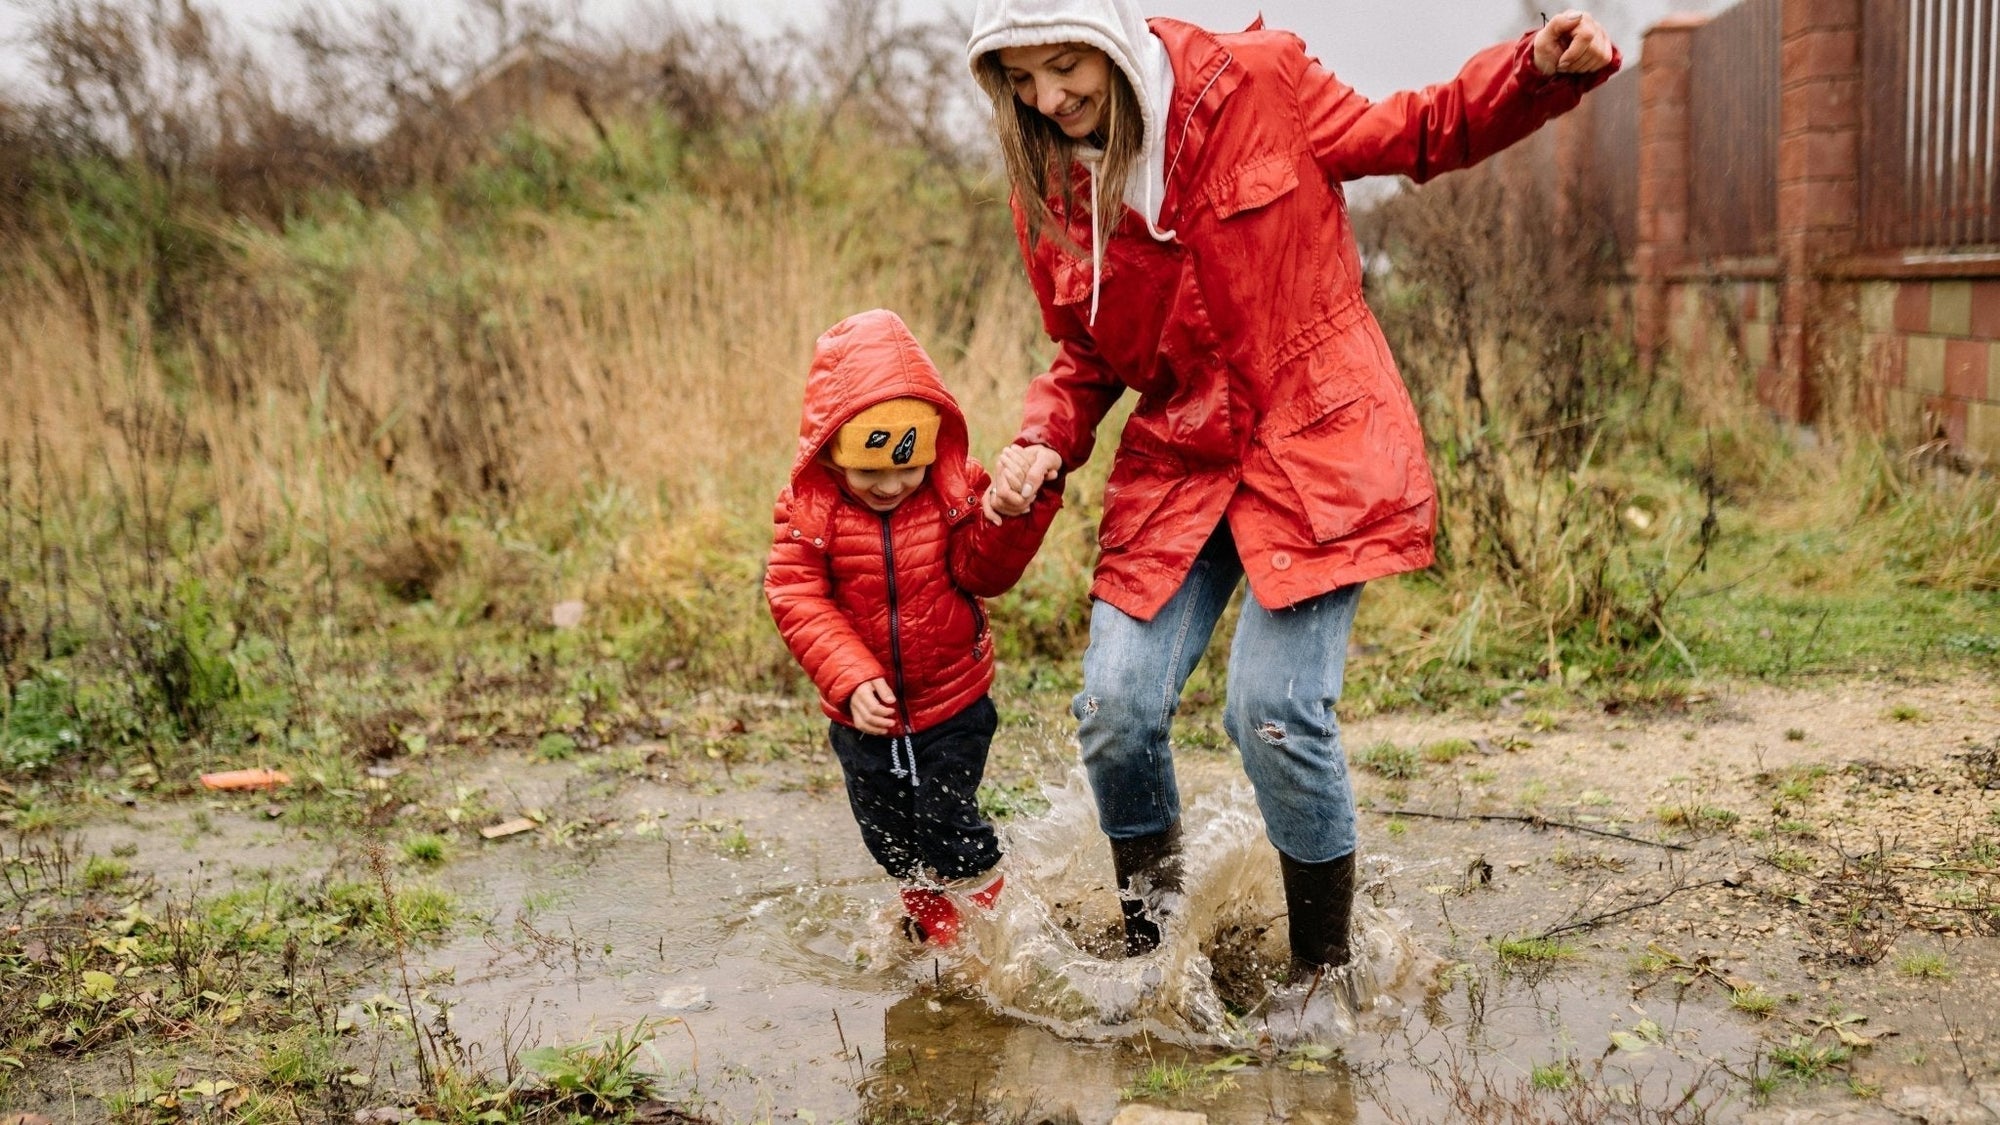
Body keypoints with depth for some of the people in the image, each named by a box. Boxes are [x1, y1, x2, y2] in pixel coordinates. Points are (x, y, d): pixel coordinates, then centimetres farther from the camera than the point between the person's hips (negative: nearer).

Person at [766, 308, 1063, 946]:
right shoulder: (810, 510, -13)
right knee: (890, 837, 17)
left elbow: (984, 571, -15)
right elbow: (797, 600, -19)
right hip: (866, 712, 2)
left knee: (946, 822, -1)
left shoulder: (954, 492, -10)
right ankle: (931, 925, 43)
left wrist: (1015, 515, -33)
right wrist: (851, 679, -29)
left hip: (953, 703, -2)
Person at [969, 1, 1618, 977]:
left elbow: (1417, 135, 4)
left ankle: (1326, 976, 10)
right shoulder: (1047, 195, 1)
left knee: (1275, 712, -14)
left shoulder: (1254, 81, -8)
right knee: (1115, 709, -7)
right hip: (1176, 465, 4)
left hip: (1315, 446, -4)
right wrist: (1042, 445, -6)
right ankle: (1149, 952, 19)